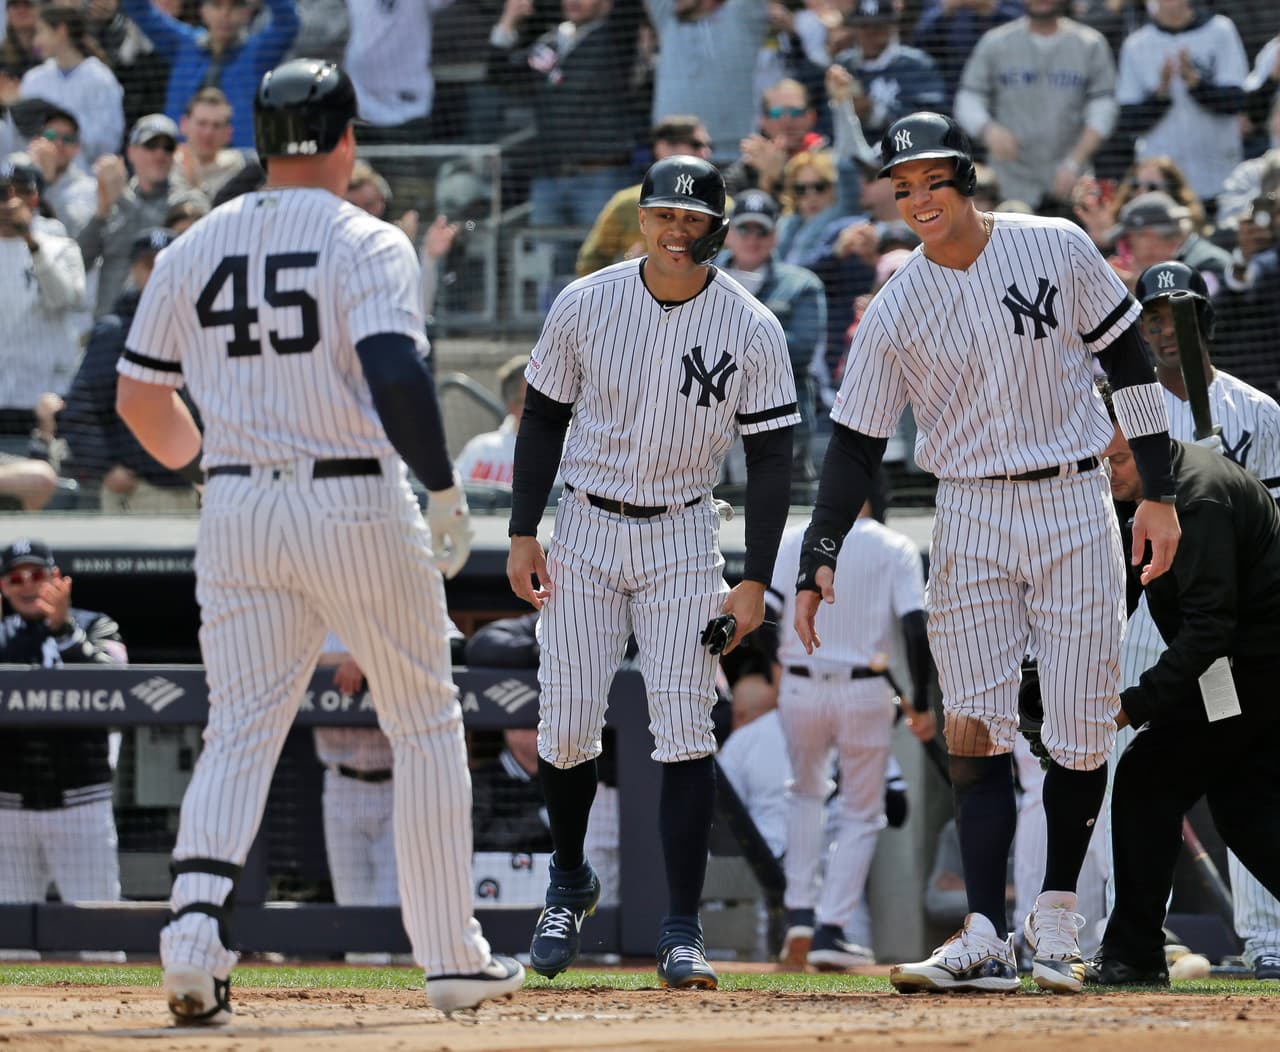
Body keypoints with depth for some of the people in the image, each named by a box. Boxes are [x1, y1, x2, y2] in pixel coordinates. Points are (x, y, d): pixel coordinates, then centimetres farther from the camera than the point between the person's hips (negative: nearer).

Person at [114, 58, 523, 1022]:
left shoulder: (194, 248, 8)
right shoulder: (366, 243, -7)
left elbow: (138, 395, 13)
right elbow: (395, 370, -22)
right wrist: (445, 491, -17)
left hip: (236, 510, 4)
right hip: (356, 506, -4)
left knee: (239, 731, 4)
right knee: (427, 726, 10)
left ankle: (197, 913, -22)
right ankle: (452, 955, 13)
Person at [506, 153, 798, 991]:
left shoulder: (752, 331, -8)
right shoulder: (585, 307, -5)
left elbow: (771, 460, -4)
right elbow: (544, 419, 5)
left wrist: (755, 583, -10)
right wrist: (523, 533, -1)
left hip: (682, 538, -1)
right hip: (586, 530, 1)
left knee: (686, 731, -11)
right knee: (567, 727, -2)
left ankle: (682, 933, -10)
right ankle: (570, 882, 25)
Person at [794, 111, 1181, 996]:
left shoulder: (1058, 250, -4)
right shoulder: (896, 311, -1)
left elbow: (1130, 361, 3)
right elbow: (856, 442, 2)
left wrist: (1161, 494, 1)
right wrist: (819, 559, -8)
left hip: (1075, 508, -1)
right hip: (972, 519, 1)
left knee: (1082, 733, -1)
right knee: (975, 733, -8)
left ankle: (1057, 916, 17)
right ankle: (986, 940, -11)